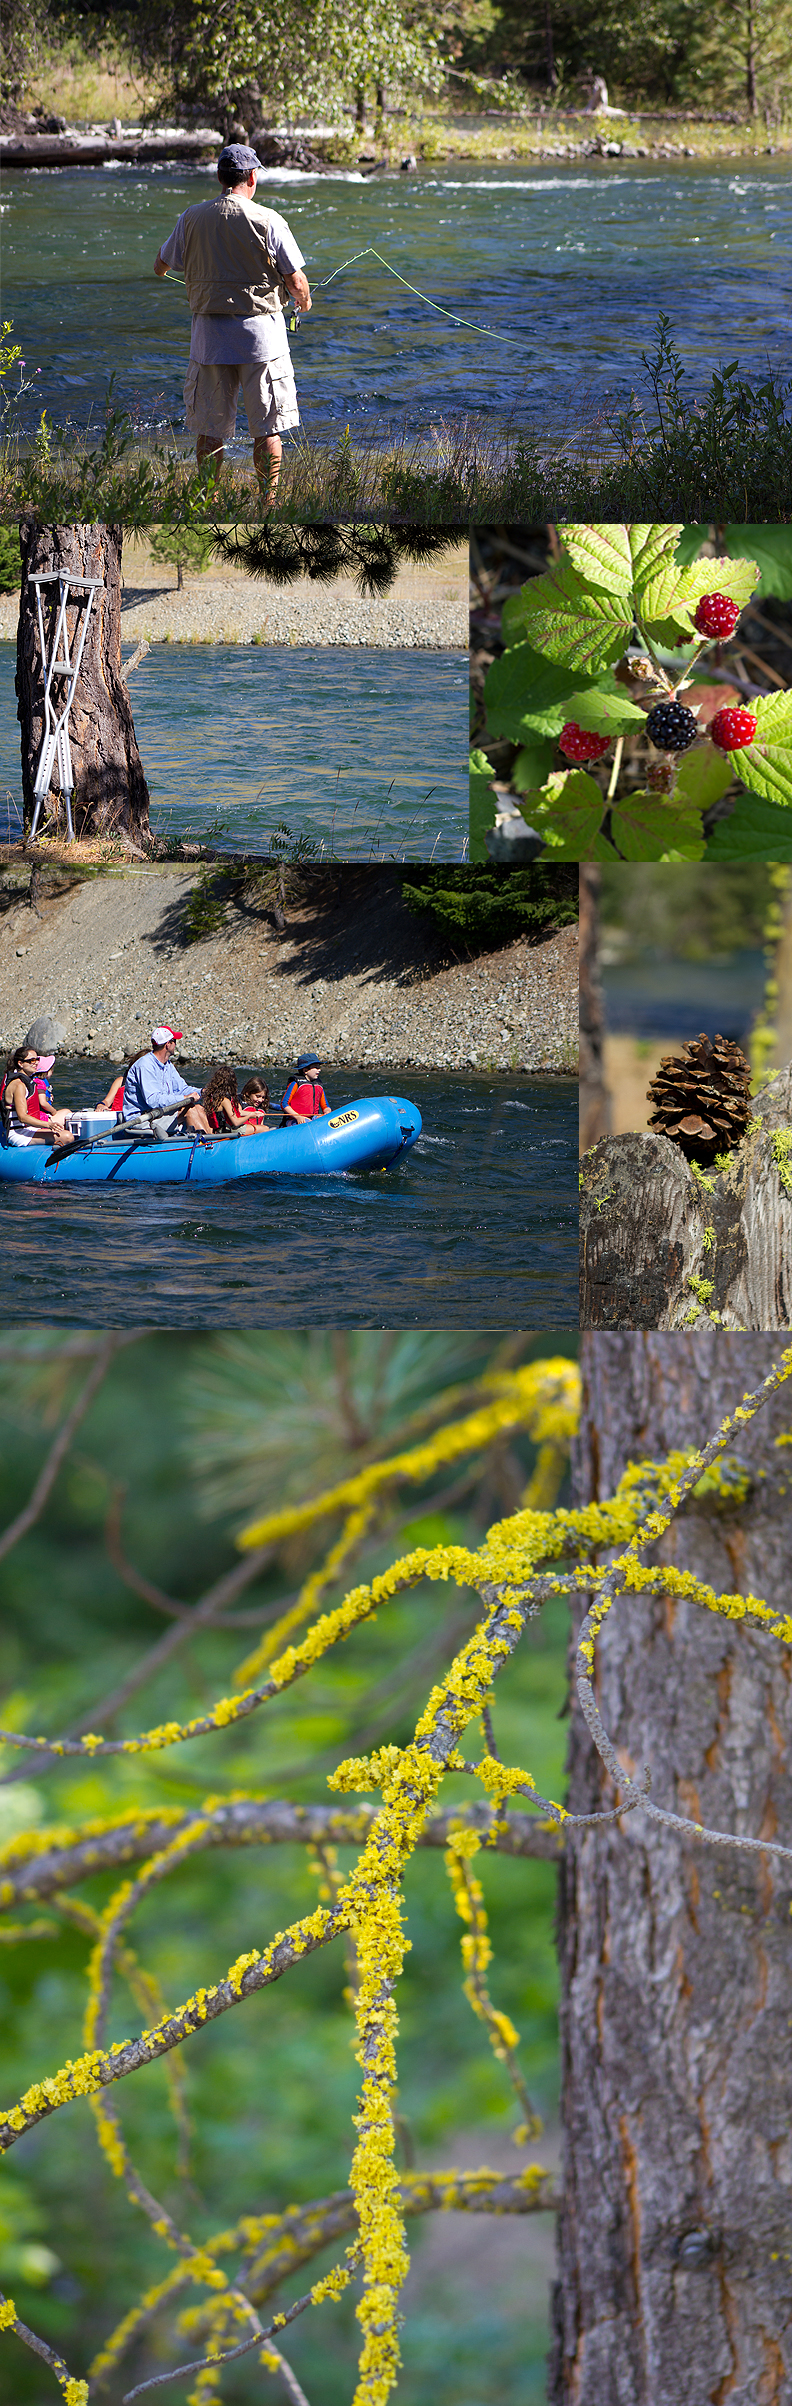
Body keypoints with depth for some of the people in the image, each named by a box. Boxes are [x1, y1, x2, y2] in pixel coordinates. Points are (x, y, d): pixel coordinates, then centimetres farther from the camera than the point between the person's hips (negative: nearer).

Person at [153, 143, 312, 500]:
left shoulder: (192, 219, -1)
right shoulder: (268, 221, -10)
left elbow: (160, 266, 12)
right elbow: (296, 282, -7)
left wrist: (162, 262, 36)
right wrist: (304, 300, 15)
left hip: (210, 336, 3)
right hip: (259, 334, -3)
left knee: (209, 428, 10)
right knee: (267, 429, 5)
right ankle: (268, 504, 5)